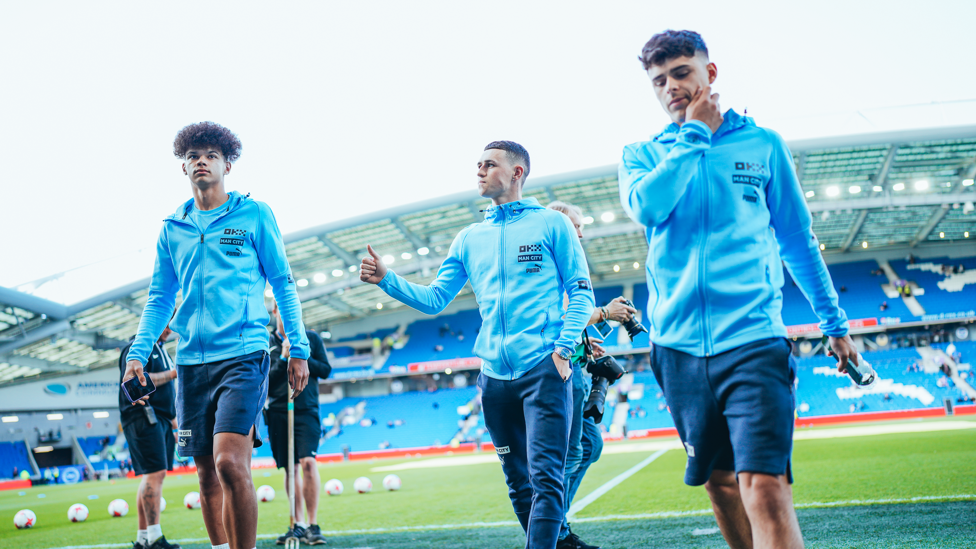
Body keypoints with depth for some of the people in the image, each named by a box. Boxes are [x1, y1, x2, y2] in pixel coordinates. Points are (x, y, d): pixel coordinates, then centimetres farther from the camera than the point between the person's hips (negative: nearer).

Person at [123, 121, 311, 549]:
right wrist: (137, 355, 6)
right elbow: (159, 299, 18)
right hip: (191, 361, 5)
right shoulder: (172, 228, 14)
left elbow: (283, 284, 4)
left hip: (243, 355, -4)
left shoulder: (254, 215, 3)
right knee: (208, 474, 9)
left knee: (230, 464, -18)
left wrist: (298, 349, -2)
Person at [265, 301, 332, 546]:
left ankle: (313, 525, -9)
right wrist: (283, 358, -12)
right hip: (277, 412, 2)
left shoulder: (311, 338, 7)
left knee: (307, 461, -16)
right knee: (289, 468, 6)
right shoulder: (266, 344, 6)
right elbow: (265, 381, 0)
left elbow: (325, 370, 4)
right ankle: (298, 524, 16)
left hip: (305, 409, -1)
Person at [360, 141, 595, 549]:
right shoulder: (470, 238, 16)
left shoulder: (551, 223, 4)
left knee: (545, 477, -12)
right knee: (518, 482, 10)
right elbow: (434, 299, 14)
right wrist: (386, 279, -1)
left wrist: (565, 348, -11)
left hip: (544, 370, -5)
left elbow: (581, 291, 1)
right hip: (495, 375, 5)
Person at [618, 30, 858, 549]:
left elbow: (798, 240, 14)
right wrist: (697, 134, -6)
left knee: (764, 488, -15)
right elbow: (647, 206, -13)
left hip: (752, 339, -2)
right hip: (678, 346, 3)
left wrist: (834, 322, 15)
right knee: (717, 480, 14)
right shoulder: (642, 155, 10)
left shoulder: (762, 144, 8)